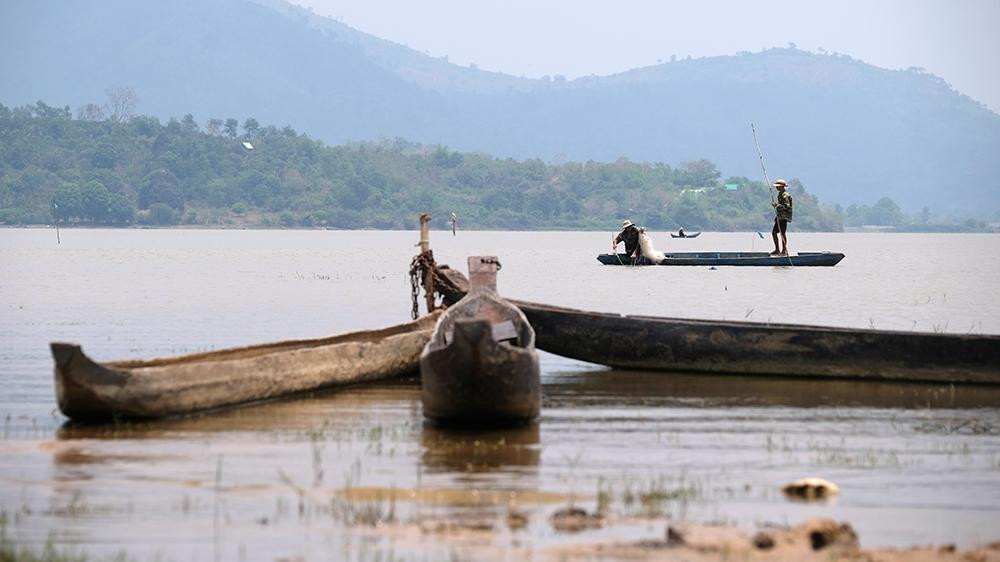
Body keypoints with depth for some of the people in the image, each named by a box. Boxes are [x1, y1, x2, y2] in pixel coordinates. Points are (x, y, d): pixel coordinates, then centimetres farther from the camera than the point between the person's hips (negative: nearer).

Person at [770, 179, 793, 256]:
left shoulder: (785, 195, -13)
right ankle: (777, 250, 13)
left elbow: (786, 206, -22)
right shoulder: (780, 195, 18)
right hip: (779, 217, 10)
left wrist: (776, 205, -21)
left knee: (782, 232, -9)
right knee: (774, 232, 8)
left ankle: (784, 250, -6)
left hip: (784, 217, -10)